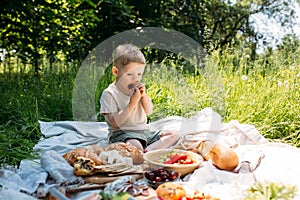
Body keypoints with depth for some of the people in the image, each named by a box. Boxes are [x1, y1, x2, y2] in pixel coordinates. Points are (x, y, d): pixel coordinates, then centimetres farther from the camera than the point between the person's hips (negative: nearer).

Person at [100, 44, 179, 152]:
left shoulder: (138, 88, 10)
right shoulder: (109, 94, -10)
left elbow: (148, 112, 13)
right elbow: (115, 123, -17)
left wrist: (144, 95, -5)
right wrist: (132, 103, -21)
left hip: (144, 131, 8)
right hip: (122, 133, -7)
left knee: (174, 134, -8)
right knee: (135, 145, -41)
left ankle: (148, 150, -26)